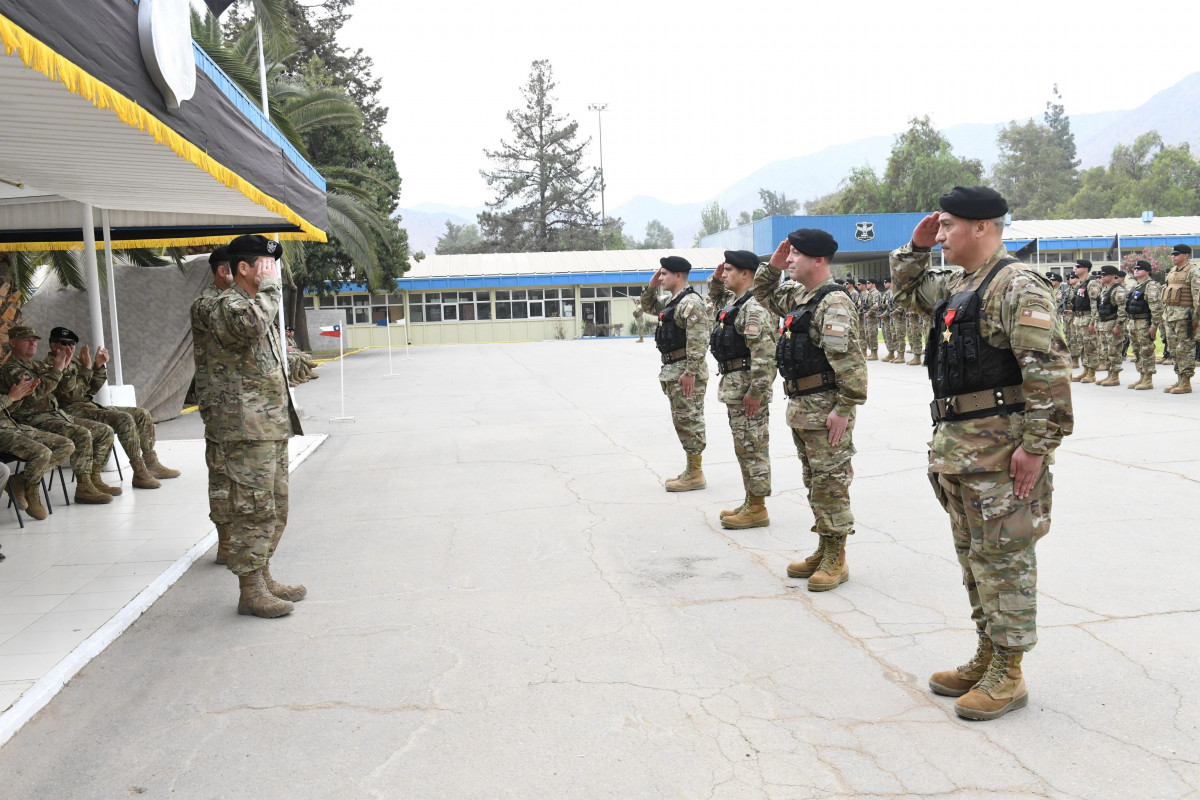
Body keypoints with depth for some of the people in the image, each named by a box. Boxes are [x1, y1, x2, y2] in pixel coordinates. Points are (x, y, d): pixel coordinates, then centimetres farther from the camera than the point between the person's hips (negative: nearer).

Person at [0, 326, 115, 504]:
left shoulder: (36, 365, 22)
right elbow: (33, 394, -21)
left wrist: (63, 366, 7)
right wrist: (57, 370, -17)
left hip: (55, 414, 9)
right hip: (35, 419, -9)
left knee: (105, 431, 1)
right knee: (81, 434, -31)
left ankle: (94, 479, 2)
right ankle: (83, 488, -29)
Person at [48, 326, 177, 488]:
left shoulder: (73, 364, 21)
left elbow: (92, 389, 21)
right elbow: (71, 394, -18)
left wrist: (99, 366, 9)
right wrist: (86, 369, -20)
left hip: (90, 406, 10)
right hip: (74, 412, -10)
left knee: (142, 414, 4)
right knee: (124, 419, -29)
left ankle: (151, 463, 6)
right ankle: (140, 474, -28)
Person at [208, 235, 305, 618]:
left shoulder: (257, 303, 22)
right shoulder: (228, 305, -10)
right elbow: (252, 324, -37)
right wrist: (270, 286, -20)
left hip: (272, 424, 10)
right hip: (247, 427, -10)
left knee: (275, 507, 15)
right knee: (254, 508, -7)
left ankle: (263, 577, 25)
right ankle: (250, 591, -1)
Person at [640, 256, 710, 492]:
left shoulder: (691, 303, -16)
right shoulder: (672, 302, 15)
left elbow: (698, 342, -23)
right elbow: (648, 306, 32)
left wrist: (690, 372, -25)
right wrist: (652, 285, 15)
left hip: (686, 372, -10)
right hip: (673, 370, 10)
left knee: (689, 421, -5)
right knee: (683, 421, 13)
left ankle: (695, 475, 1)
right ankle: (691, 470, 20)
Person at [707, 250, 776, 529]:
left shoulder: (753, 308, -19)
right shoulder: (733, 300, 14)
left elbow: (764, 355, -25)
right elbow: (716, 298, 39)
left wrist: (755, 391, -25)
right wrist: (716, 279, 18)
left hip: (747, 385, -11)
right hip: (733, 383, 11)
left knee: (752, 447, -3)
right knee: (744, 447, 15)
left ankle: (757, 509, 4)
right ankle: (750, 502, 24)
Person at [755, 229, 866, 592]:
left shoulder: (834, 302, -16)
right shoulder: (796, 295, 13)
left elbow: (849, 360, -22)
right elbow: (765, 295, 33)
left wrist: (844, 409, -24)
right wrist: (771, 266, 15)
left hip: (826, 408, -10)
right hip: (800, 406, 10)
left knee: (830, 482, -2)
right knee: (814, 482, 15)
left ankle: (836, 560, 7)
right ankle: (823, 551, 26)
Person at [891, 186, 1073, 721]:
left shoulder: (1017, 287, -14)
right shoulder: (955, 285, 14)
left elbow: (1048, 371, -21)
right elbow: (907, 291, 34)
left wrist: (1036, 446, -23)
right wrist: (915, 247, 16)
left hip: (999, 450, -9)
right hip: (955, 445, 10)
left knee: (1003, 558, 0)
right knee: (973, 556, 16)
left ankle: (1007, 676, 11)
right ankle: (987, 657, 29)